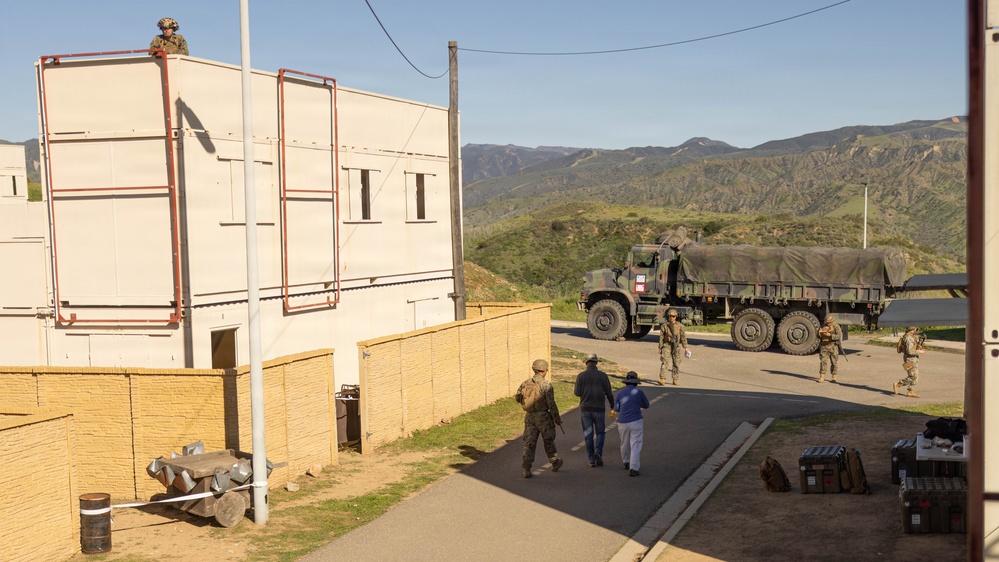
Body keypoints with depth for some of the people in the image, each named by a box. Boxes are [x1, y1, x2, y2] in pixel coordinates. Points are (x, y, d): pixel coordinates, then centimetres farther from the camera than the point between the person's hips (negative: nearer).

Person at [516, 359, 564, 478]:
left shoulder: (525, 383, 2)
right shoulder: (546, 384, -14)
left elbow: (518, 399, 15)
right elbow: (551, 403, -16)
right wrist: (557, 418, -4)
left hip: (529, 417, 3)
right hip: (543, 416, -3)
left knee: (529, 443, 5)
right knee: (548, 441, 15)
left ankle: (526, 469, -4)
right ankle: (555, 463, 33)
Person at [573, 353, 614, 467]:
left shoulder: (581, 376, -3)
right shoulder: (603, 375, -3)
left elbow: (577, 393, -5)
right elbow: (609, 393, -2)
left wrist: (574, 390, 18)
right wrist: (612, 406, 9)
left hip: (585, 408, 1)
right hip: (598, 409, -1)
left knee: (588, 434, 7)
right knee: (599, 432, 11)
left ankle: (591, 459, 7)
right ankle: (598, 452, -14)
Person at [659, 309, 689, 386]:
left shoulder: (680, 326, 2)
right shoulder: (664, 326, 2)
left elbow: (683, 337, 4)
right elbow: (661, 337, 5)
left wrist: (685, 347, 2)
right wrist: (660, 348, 3)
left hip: (677, 346, 1)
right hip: (667, 345, -1)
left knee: (676, 363, 5)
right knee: (664, 362, -12)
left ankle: (676, 380, 15)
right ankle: (662, 379, -16)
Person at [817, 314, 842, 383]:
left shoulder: (836, 327, -4)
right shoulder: (823, 326, 12)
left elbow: (839, 336, -16)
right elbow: (818, 336, 18)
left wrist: (830, 335, -25)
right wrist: (820, 333, -6)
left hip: (833, 347, -3)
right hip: (824, 347, 4)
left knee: (834, 362, 3)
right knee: (823, 361, -2)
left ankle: (833, 377, 13)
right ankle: (821, 377, -1)